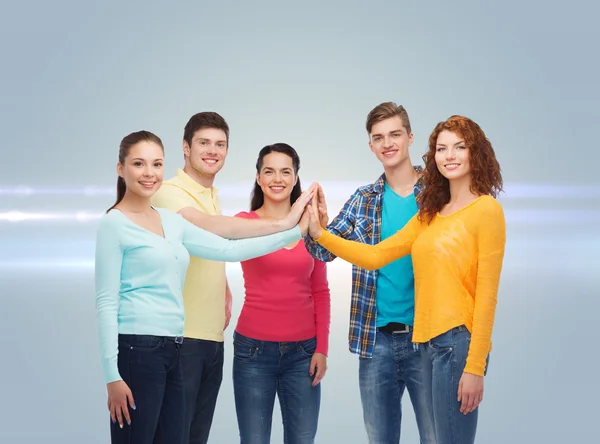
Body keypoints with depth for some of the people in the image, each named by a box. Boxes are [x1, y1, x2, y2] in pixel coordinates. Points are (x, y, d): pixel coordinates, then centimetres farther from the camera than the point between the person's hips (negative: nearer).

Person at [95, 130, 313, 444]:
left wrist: (297, 232, 9)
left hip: (172, 350, 7)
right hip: (136, 349, -7)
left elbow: (229, 250, 13)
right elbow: (106, 303, -9)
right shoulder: (114, 224, -5)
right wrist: (112, 375, -15)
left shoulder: (171, 221, 15)